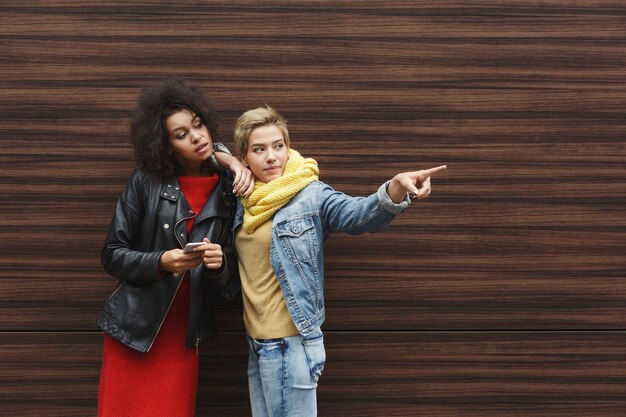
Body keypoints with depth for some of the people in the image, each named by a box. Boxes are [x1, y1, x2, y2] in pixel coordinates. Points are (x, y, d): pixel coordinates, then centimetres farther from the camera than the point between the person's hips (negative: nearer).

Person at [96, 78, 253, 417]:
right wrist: (161, 262, -21)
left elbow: (227, 284, 4)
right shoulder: (145, 182, -5)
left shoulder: (228, 190, 2)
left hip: (185, 335, 2)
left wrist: (218, 265, -19)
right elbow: (112, 255, -4)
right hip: (133, 329, -1)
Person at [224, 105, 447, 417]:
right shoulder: (243, 201, 6)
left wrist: (396, 189, -48)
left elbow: (358, 213, -29)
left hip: (290, 344, -6)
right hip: (256, 344, 7)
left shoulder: (311, 195, -11)